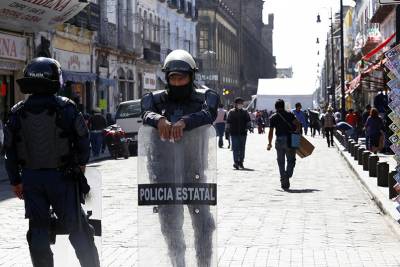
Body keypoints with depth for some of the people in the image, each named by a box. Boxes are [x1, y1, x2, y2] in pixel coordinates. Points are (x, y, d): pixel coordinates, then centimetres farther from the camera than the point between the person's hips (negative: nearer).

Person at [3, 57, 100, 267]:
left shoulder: (17, 112, 2)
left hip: (31, 179, 2)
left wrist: (15, 181, 15)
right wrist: (80, 164, 14)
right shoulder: (66, 107, -8)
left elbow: (10, 150, 5)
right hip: (61, 177, -2)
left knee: (38, 229, 9)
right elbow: (83, 139, -4)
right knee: (77, 227, 5)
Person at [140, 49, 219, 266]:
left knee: (203, 222, 2)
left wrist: (184, 122, -37)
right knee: (170, 222, 10)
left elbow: (209, 114, -19)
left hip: (195, 167, -1)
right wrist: (159, 119, -38)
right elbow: (146, 113, -15)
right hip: (165, 168, 1)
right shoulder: (156, 99, 5)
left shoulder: (205, 97, 2)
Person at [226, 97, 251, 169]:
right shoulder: (231, 112, 0)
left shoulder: (244, 112, 8)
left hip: (243, 133, 3)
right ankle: (236, 162, -9)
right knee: (235, 148, -8)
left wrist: (247, 127, 1)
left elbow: (248, 121, 15)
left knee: (242, 148, 8)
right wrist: (228, 131, -3)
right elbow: (228, 122, 1)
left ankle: (240, 162, 19)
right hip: (234, 133, -3)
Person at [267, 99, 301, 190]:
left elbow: (271, 132, 1)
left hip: (279, 141, 1)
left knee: (281, 162, 11)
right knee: (291, 160, 7)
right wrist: (296, 133, 7)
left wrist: (269, 143, 9)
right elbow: (298, 124, -9)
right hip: (290, 140, -1)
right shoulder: (290, 114, 2)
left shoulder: (273, 117, 4)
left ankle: (283, 181, 8)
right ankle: (287, 175, -16)